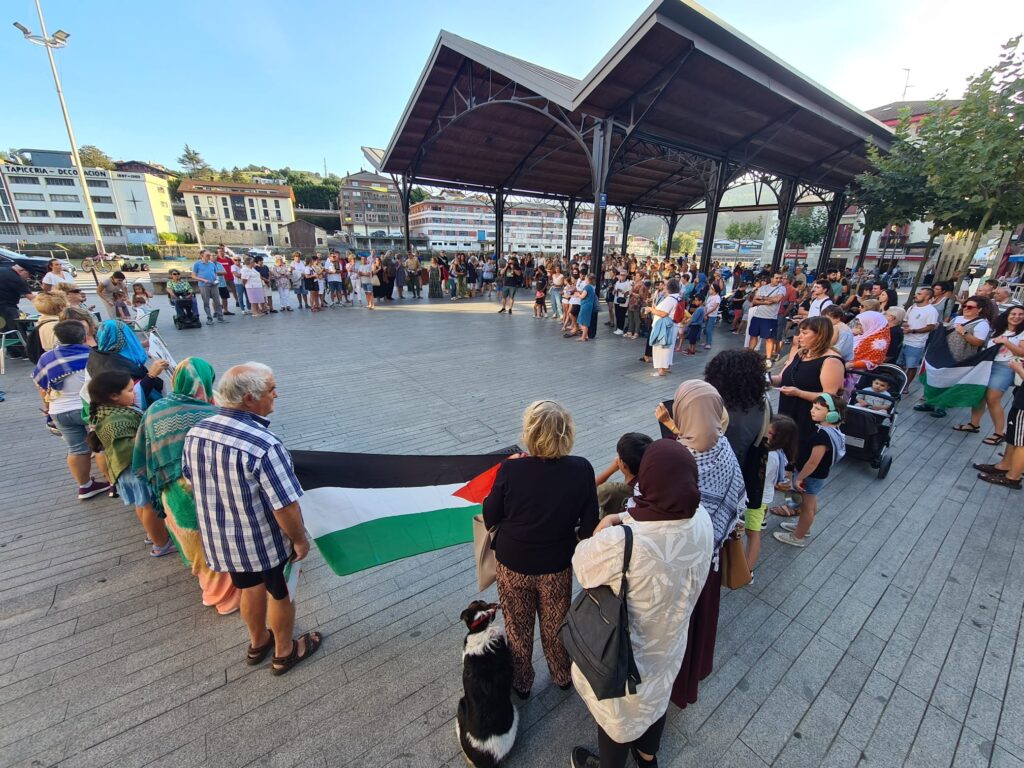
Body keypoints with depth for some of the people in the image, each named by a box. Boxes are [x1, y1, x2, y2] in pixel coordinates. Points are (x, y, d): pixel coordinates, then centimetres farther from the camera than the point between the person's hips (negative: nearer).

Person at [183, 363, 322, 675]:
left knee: (250, 588, 30)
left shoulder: (195, 433, -10)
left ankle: (257, 643, 53)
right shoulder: (264, 446, -33)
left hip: (220, 539, 6)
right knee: (280, 593, 20)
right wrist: (300, 539, -11)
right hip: (265, 542, -6)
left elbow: (190, 479, 7)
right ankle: (284, 652, 43)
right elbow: (285, 506, -29)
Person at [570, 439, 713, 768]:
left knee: (617, 710, 26)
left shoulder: (621, 543, -42)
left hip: (626, 653, -5)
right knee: (656, 696, 35)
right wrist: (628, 519, -9)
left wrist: (604, 529, -8)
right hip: (669, 640, 6)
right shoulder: (702, 521, -22)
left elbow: (581, 564, -21)